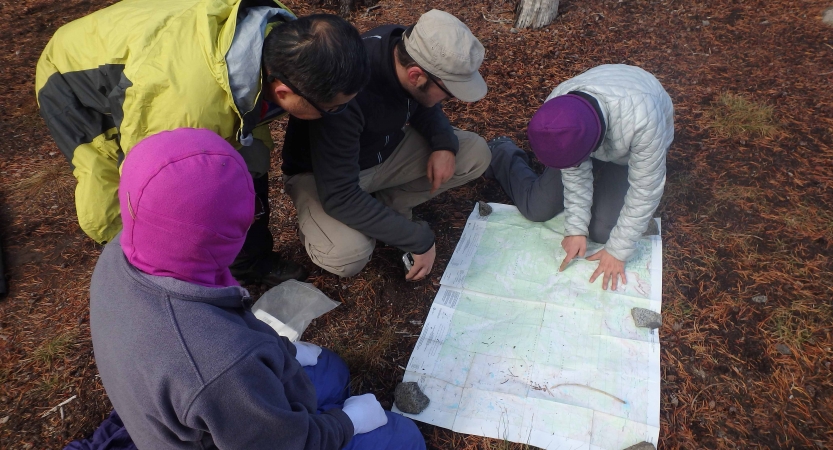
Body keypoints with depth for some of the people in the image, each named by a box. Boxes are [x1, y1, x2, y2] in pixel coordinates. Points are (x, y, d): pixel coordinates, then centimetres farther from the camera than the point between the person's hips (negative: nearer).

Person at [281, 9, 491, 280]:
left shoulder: (409, 49, -19)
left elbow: (423, 105, 4)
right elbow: (339, 197, -36)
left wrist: (445, 142, -17)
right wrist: (419, 239, -29)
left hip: (386, 149, 6)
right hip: (320, 171, -6)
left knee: (476, 154, -7)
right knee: (346, 256, -33)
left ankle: (386, 204, 3)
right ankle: (317, 223, 2)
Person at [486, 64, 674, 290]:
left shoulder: (642, 120, -45)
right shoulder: (556, 111, -35)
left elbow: (645, 189, -32)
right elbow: (575, 174, -21)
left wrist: (618, 251, -26)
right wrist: (576, 227, -22)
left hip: (637, 150, -1)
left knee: (602, 230, -14)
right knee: (536, 209, -3)